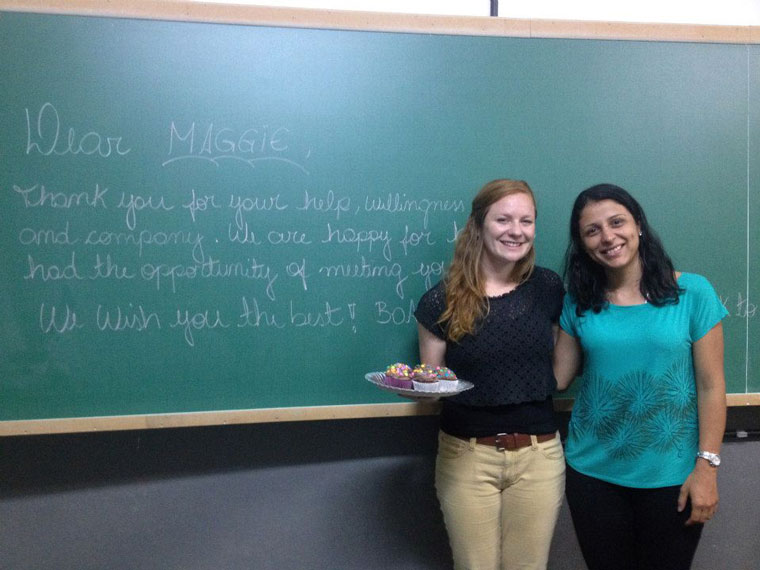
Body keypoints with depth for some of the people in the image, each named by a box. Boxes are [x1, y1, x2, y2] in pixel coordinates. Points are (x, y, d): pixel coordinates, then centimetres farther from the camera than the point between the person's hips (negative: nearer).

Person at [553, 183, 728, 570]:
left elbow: (711, 386, -6)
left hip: (671, 476, -2)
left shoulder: (693, 292, -7)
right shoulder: (578, 303, 1)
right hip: (592, 473, 2)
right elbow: (556, 377, -1)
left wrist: (706, 466, -9)